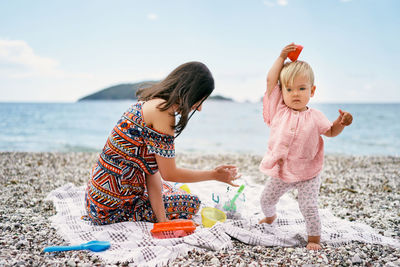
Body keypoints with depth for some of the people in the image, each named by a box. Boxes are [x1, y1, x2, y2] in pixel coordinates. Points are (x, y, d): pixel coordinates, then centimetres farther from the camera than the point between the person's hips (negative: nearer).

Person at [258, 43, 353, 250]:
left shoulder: (315, 117, -6)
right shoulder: (278, 109, -6)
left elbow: (331, 132, 8)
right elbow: (270, 80, -8)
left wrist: (341, 122, -14)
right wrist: (282, 57, -5)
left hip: (307, 174, -3)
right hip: (280, 171, 3)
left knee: (308, 206, -10)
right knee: (266, 199, 17)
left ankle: (314, 237, 11)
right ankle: (270, 217, 50)